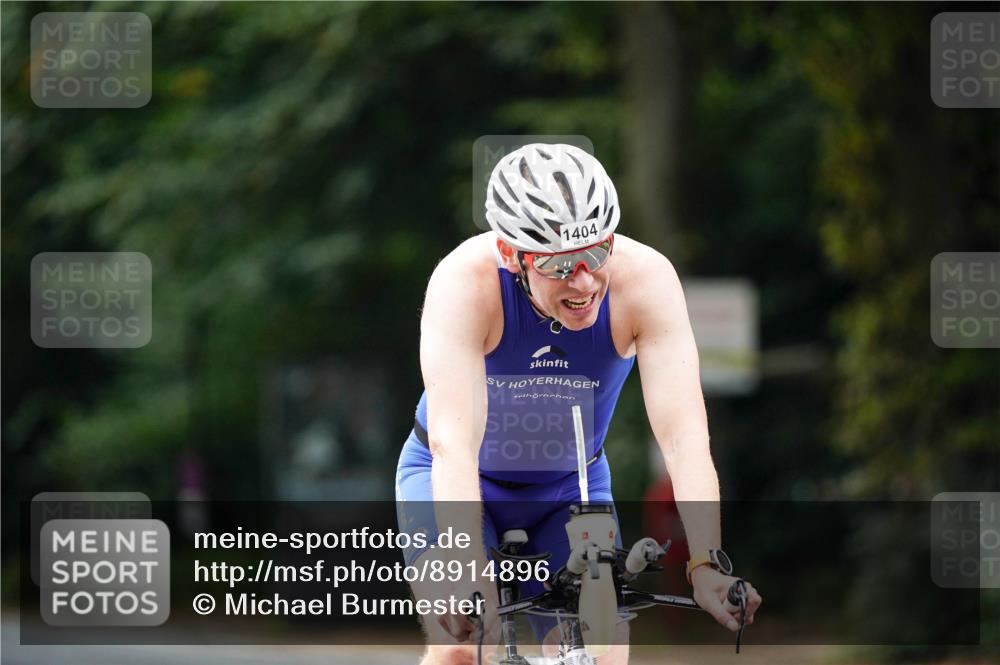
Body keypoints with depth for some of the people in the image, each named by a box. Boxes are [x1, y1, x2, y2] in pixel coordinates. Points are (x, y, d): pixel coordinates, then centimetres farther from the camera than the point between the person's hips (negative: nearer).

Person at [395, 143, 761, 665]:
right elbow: (453, 443, -42)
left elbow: (683, 434, -33)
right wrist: (468, 577, -54)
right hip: (457, 480, -2)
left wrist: (708, 562, -46)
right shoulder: (465, 280, -33)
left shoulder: (645, 277, -28)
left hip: (571, 486, 2)